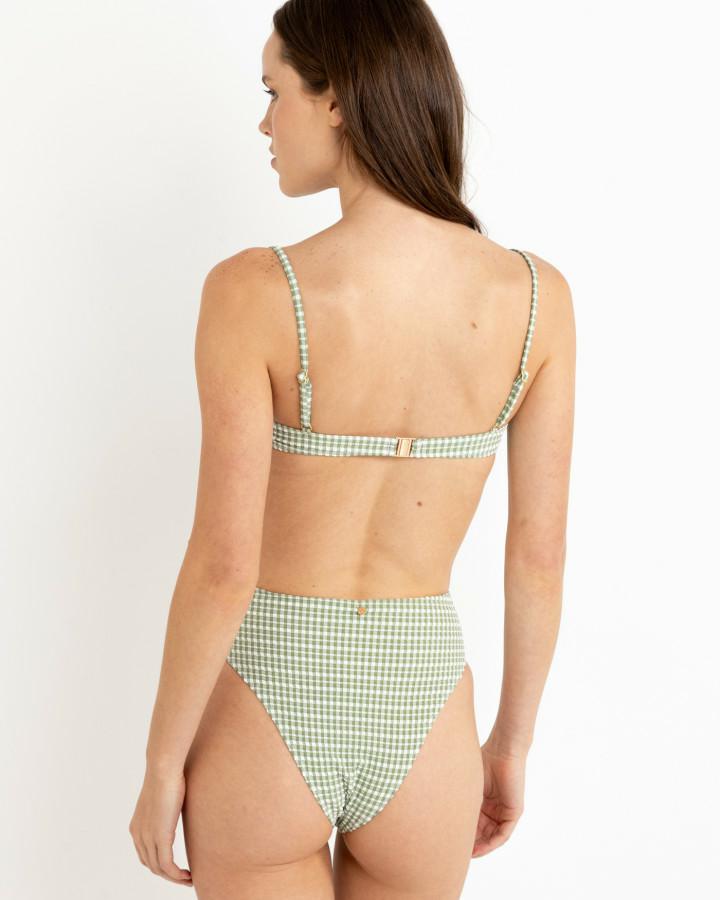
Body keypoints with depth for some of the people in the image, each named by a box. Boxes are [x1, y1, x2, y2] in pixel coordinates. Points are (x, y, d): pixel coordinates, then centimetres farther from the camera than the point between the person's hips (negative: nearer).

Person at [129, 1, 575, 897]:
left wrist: (162, 764, -3)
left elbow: (223, 568, -18)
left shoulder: (253, 291, -19)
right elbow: (539, 556, -3)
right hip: (423, 717, 3)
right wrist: (513, 743, 11)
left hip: (264, 722, -3)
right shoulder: (535, 294, -9)